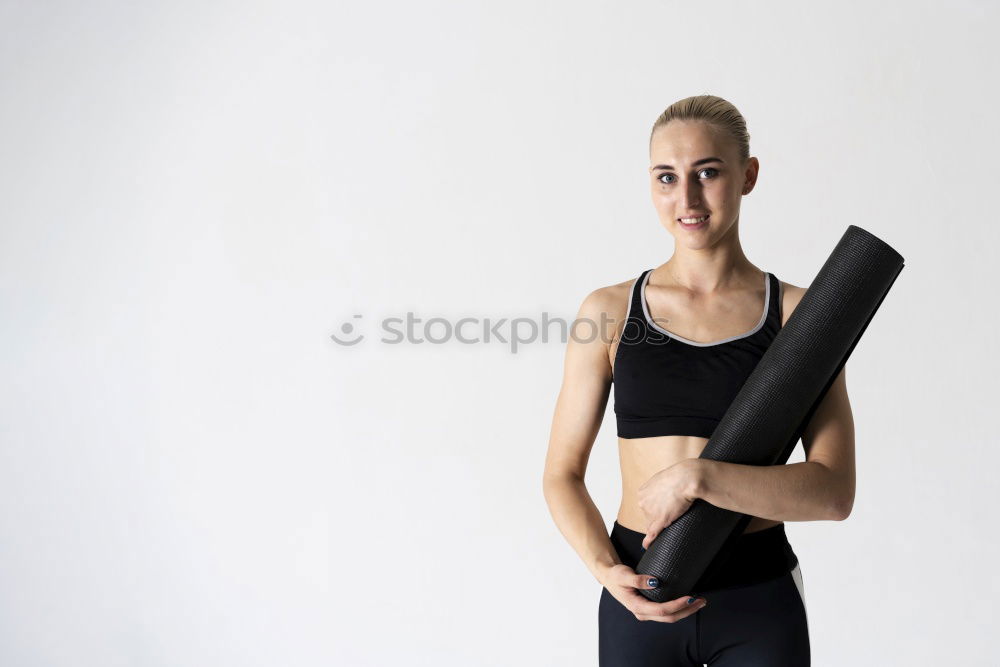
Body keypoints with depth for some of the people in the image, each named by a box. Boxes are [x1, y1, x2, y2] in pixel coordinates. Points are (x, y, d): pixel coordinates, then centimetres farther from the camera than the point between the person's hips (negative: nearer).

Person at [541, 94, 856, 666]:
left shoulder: (798, 313, -5)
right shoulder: (609, 311, -4)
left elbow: (834, 491, -12)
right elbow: (563, 474, -1)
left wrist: (696, 476, -21)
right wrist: (605, 569, -15)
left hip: (760, 602, 0)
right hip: (642, 599, 1)